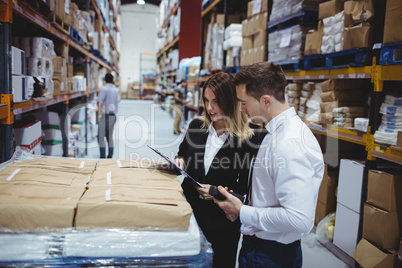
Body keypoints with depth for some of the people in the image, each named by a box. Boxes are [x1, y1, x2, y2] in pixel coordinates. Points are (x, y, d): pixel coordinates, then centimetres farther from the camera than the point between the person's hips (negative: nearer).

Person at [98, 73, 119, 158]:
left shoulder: (104, 89, -9)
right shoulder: (116, 90, 11)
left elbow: (100, 103, -14)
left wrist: (99, 114, -6)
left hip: (105, 116, -7)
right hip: (113, 116, 7)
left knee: (101, 137, -4)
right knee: (110, 137, 13)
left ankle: (102, 157, -9)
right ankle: (110, 156, 15)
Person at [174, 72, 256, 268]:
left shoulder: (246, 140, -14)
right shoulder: (196, 125, -2)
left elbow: (245, 187, -8)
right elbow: (182, 153, 15)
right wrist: (179, 161, -6)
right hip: (190, 210, 4)